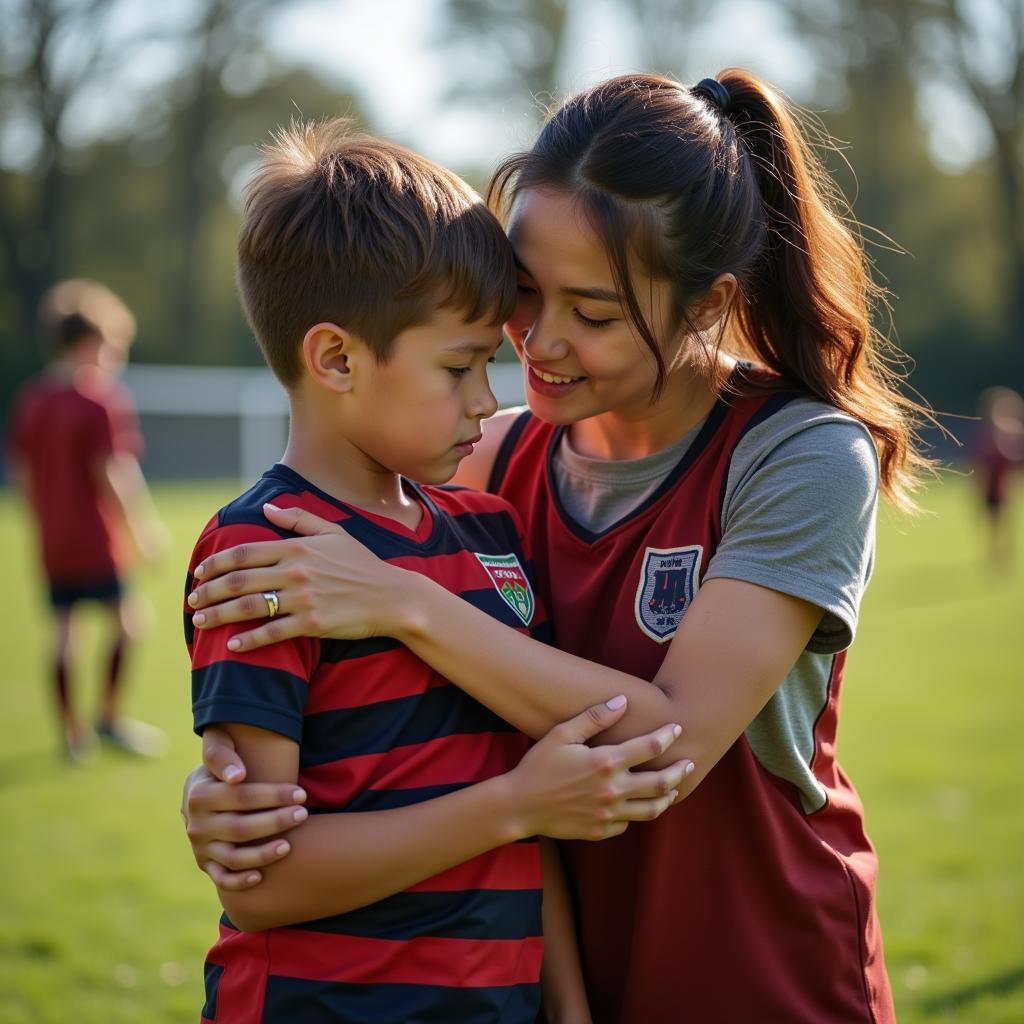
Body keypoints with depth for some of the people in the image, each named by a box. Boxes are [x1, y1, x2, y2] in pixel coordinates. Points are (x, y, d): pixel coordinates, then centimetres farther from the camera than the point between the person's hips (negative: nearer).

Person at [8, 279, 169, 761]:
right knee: (127, 620, 5)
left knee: (63, 631, 9)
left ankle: (71, 732, 13)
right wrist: (145, 525, -9)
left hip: (54, 541, 7)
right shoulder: (103, 399, -12)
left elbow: (22, 472, 12)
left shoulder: (29, 399, 9)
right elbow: (115, 473, -17)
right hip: (99, 540, -7)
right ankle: (110, 717, 5)